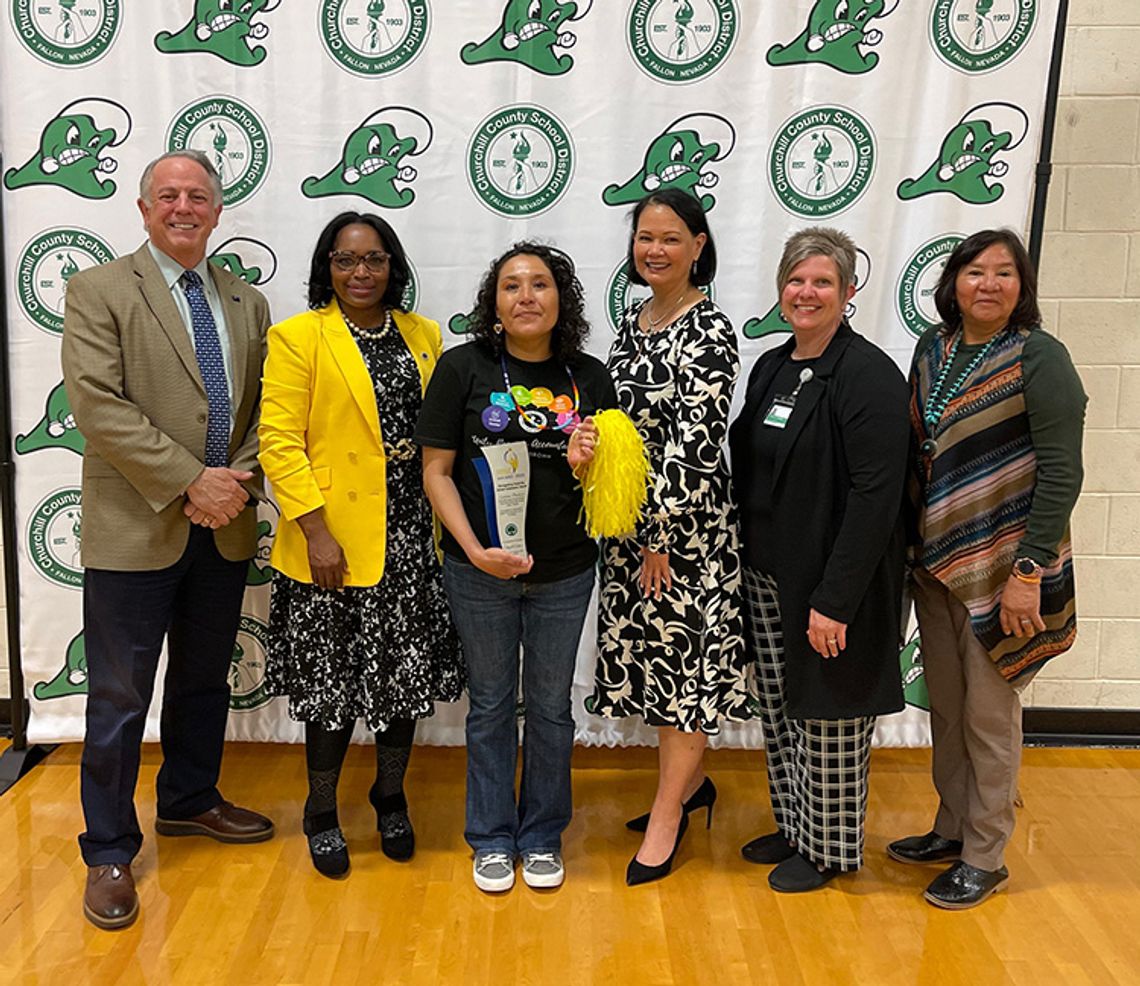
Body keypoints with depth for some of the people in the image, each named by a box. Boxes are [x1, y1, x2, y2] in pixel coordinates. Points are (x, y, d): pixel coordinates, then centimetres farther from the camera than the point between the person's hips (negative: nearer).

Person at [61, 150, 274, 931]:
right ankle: (110, 851, 18)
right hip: (135, 529, -5)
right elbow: (98, 403, -15)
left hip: (224, 530, 5)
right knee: (120, 697, 3)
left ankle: (189, 801, 39)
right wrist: (189, 481, -19)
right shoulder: (99, 290, -4)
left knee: (206, 681, 19)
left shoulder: (247, 303, 11)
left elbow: (264, 409, 10)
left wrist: (240, 479, -8)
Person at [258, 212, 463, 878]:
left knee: (409, 672, 12)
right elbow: (279, 440, -10)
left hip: (411, 537, 4)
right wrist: (315, 532, -16)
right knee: (335, 681, 6)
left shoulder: (424, 336, 10)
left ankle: (391, 798, 33)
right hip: (334, 543, -4)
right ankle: (322, 813, 27)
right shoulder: (298, 337, -4)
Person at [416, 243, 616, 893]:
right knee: (491, 702, 13)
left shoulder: (590, 377, 0)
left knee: (551, 704, 14)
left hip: (565, 573, 2)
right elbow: (437, 471, -5)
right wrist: (475, 549, -17)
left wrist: (588, 462, -16)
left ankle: (543, 835, 33)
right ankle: (492, 838, 30)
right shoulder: (463, 368, -6)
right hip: (480, 570, -1)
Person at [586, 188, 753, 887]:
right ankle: (692, 781, 35)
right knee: (649, 653, 16)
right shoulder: (634, 319, 10)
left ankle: (668, 816, 16)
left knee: (683, 659, 3)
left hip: (685, 523, -8)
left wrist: (662, 534, -17)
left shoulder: (709, 331, -14)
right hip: (630, 517, 8)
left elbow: (695, 443, -18)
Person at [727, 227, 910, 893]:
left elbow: (875, 496, -20)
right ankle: (794, 827, 36)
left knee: (829, 716, 7)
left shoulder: (869, 375, -15)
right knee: (780, 709, 17)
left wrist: (835, 600, -23)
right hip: (767, 575, 8)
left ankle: (829, 849, 26)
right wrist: (742, 561, 10)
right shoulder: (772, 368, 9)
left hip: (834, 583, -7)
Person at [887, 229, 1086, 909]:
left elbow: (1061, 474, -14)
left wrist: (1028, 573, -18)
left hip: (1002, 566, -6)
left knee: (989, 714, 5)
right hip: (935, 559, 6)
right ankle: (952, 830, 33)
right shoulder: (932, 350, 6)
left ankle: (985, 858, 21)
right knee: (946, 707, 16)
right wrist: (908, 546, 10)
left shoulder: (1039, 357, -11)